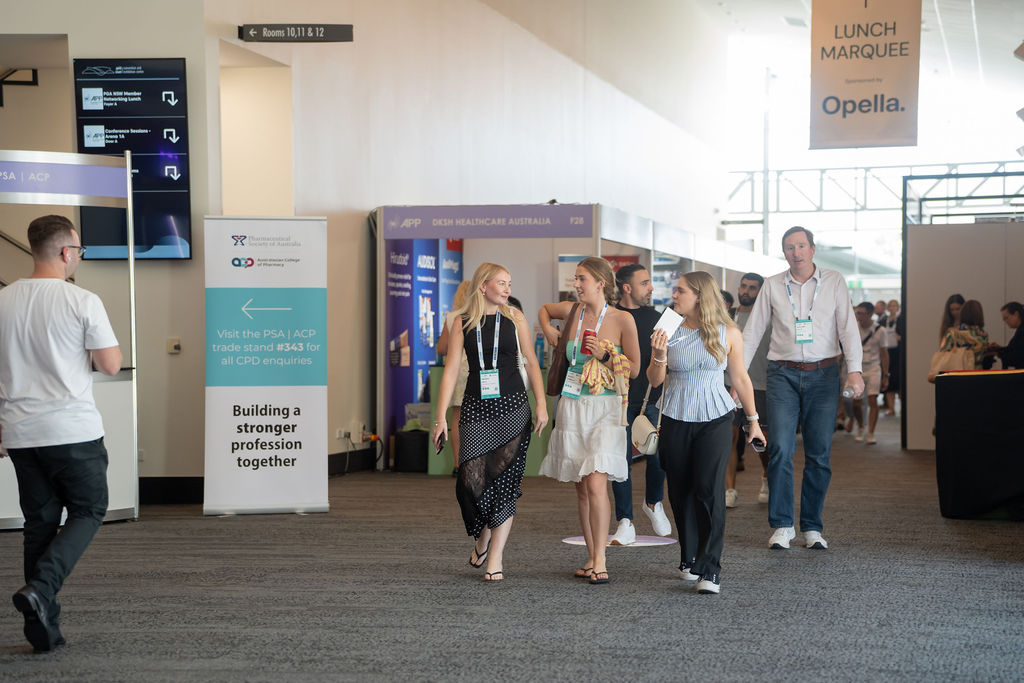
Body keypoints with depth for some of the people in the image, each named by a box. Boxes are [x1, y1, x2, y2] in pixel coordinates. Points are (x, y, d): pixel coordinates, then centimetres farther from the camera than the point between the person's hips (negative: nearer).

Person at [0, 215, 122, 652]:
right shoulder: (83, 303, -11)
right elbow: (111, 366, -8)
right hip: (74, 432, -5)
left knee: (40, 522, 12)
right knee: (87, 512, 12)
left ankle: (43, 628, 12)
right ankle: (40, 588, -11)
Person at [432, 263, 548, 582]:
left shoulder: (514, 318, 5)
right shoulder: (462, 323, 3)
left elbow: (531, 362, 9)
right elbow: (451, 370, 2)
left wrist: (541, 405, 1)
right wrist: (441, 417, -3)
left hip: (512, 406, 0)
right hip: (476, 408, 0)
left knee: (504, 479, -5)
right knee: (471, 478, -7)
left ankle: (495, 556, 3)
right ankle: (485, 534, 23)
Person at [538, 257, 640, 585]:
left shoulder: (622, 320, -4)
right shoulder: (572, 311, 5)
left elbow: (634, 369, 0)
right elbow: (544, 309, 28)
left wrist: (604, 355, -12)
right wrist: (548, 329, 11)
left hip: (605, 409, -4)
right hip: (572, 407, 4)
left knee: (596, 484, -16)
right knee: (581, 487, 8)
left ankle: (600, 561, -10)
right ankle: (592, 558, 17)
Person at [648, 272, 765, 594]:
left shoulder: (729, 334, -1)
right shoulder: (669, 330, 1)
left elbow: (740, 378, 8)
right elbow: (655, 380, 3)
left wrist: (753, 421, 13)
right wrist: (659, 356, -17)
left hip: (715, 420, -2)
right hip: (676, 421, 2)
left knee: (709, 489, -12)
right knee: (681, 491, 8)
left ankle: (710, 569, -9)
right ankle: (689, 559, 24)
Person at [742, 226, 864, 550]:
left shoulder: (834, 282, 6)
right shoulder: (772, 286, 7)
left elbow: (848, 328, 0)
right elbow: (752, 331, 8)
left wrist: (854, 370, -13)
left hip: (823, 374, 0)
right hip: (783, 374, 0)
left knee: (819, 454, 2)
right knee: (780, 449, -10)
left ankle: (812, 527, 11)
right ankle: (782, 525, -1)